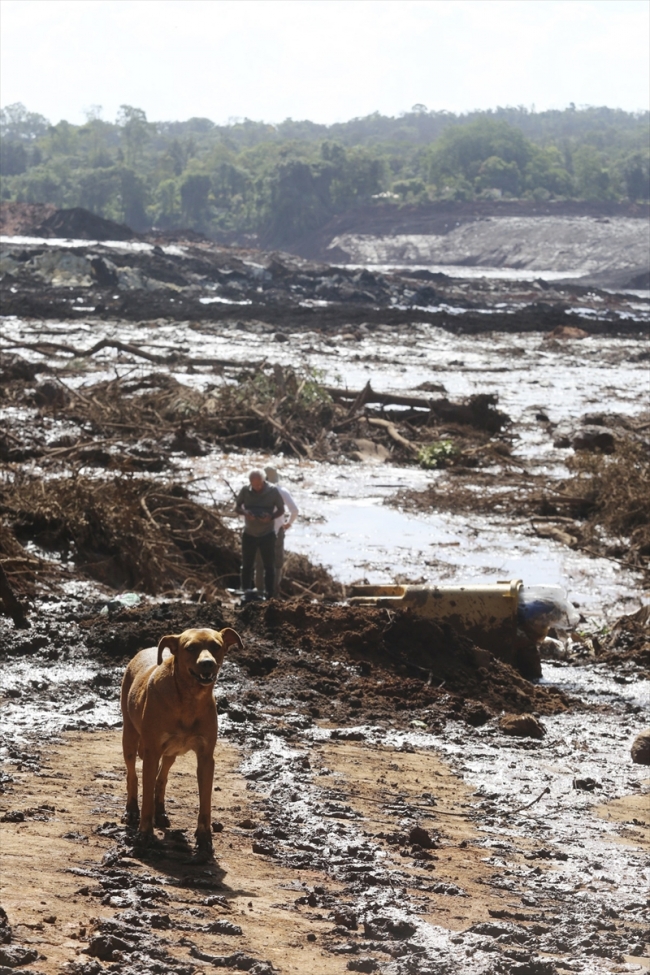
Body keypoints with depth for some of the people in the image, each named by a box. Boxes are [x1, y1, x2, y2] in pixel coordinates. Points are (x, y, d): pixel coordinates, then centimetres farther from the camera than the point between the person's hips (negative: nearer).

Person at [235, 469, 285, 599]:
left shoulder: (273, 491, -11)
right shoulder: (245, 491, -7)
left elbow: (281, 509, -2)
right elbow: (237, 507, 3)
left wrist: (271, 516, -22)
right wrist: (245, 512, -20)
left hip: (267, 534, -1)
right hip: (249, 534, 1)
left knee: (269, 566, 3)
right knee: (247, 565, 7)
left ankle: (269, 596, 10)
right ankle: (245, 594, 16)